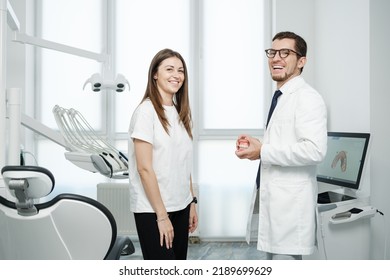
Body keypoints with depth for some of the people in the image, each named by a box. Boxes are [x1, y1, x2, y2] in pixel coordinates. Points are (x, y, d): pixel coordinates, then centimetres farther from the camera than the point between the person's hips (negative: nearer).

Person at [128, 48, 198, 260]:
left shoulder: (180, 113, 10)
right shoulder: (146, 110, -12)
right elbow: (144, 168, -16)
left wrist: (192, 202, 10)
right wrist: (161, 215, -16)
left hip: (180, 207, 7)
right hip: (152, 210, -7)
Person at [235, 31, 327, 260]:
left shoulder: (307, 98, -13)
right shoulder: (281, 98, 16)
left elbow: (315, 150, -26)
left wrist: (263, 152, -19)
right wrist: (256, 145, 6)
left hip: (290, 204, -10)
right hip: (274, 200, 10)